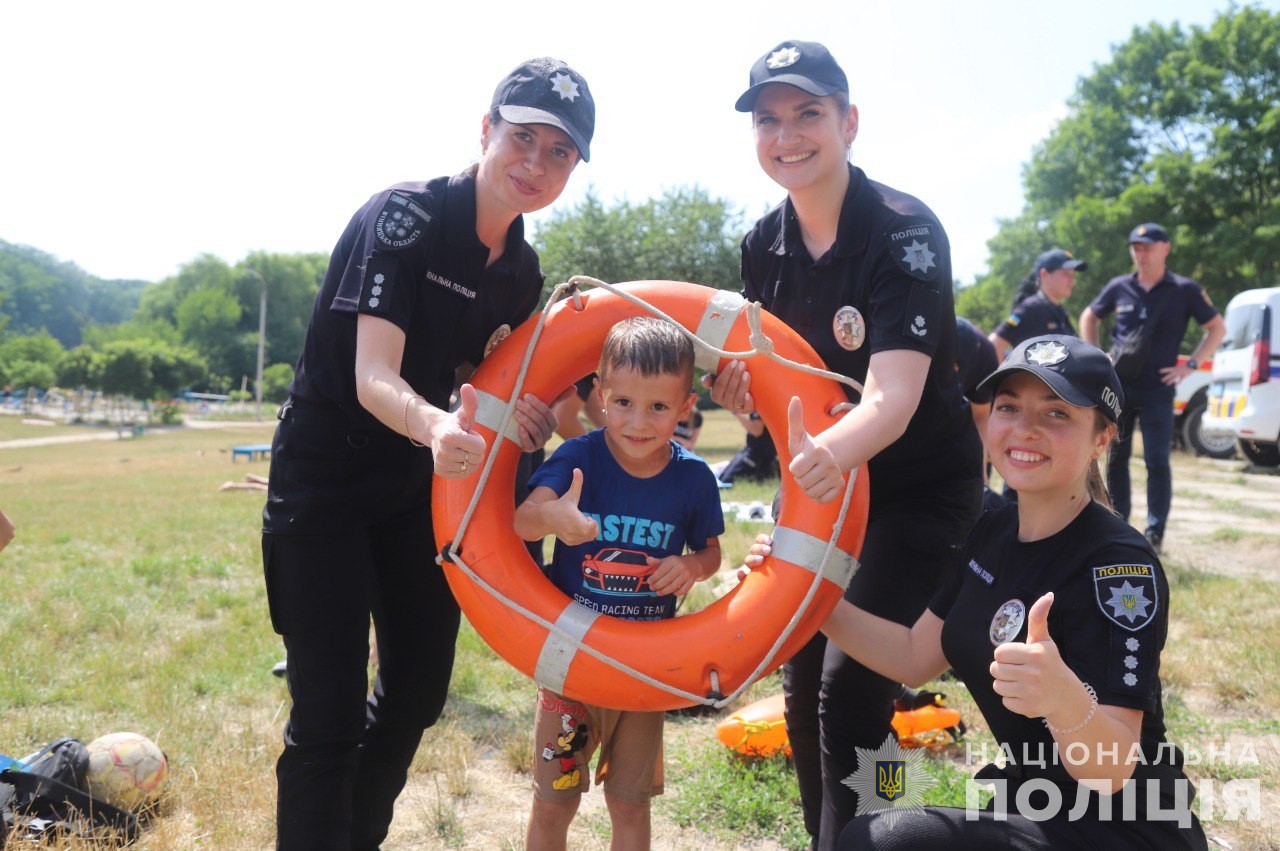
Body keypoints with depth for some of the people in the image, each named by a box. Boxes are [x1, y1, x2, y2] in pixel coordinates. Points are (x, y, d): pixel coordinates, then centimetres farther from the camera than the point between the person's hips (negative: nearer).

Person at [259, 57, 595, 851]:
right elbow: (374, 378, -28)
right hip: (325, 480, -7)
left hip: (417, 484, 7)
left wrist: (524, 412, -12)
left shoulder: (524, 271, 1)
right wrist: (436, 427, -49)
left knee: (418, 691, 14)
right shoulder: (406, 214, -19)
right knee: (329, 716, -7)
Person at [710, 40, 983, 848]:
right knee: (803, 678, 8)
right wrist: (743, 391, -18)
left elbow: (894, 396, -33)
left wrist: (833, 451, -54)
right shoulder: (765, 244, -3)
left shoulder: (906, 231, -22)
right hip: (825, 480, 6)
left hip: (923, 485, -6)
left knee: (850, 683, -15)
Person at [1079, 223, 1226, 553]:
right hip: (1118, 386, 3)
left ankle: (1154, 533, 1)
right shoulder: (1119, 288, 4)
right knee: (1116, 458, 9)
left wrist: (1189, 366, -6)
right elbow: (1089, 318, 18)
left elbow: (1217, 329, 3)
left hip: (1157, 389, -3)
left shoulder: (1185, 290, -3)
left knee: (1157, 461, -5)